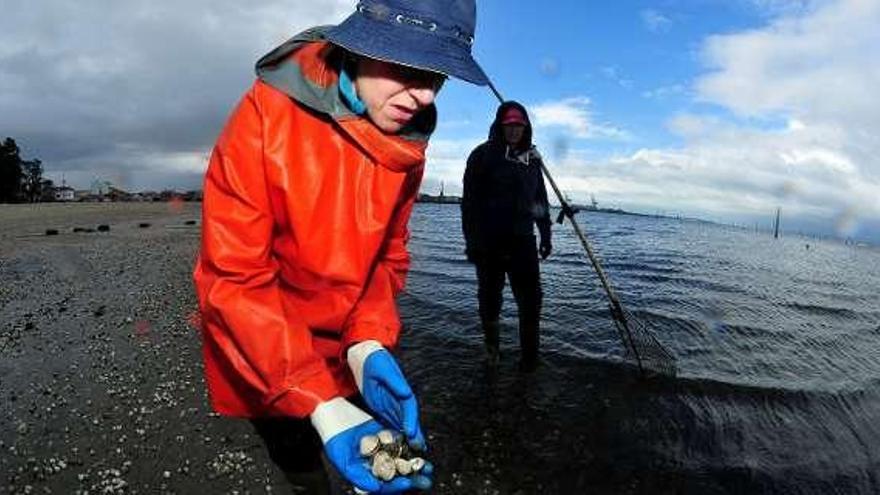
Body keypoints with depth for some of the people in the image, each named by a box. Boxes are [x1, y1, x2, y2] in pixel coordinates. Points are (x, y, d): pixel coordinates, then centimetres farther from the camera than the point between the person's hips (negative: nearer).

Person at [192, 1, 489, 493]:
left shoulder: (408, 140, -8)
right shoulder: (268, 114, -23)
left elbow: (387, 255, -3)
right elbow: (235, 279, -24)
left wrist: (369, 346, -21)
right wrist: (319, 404, -32)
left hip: (346, 359, 4)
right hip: (258, 369, -3)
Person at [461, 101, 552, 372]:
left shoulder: (532, 157, 14)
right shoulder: (483, 154, 0)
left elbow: (540, 198, 21)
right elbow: (470, 200, -6)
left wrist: (545, 235, 17)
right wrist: (472, 240, -12)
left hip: (522, 239, 3)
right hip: (489, 240, -3)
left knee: (530, 298, -2)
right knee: (490, 294, 9)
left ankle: (529, 356, 10)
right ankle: (491, 344, 31)